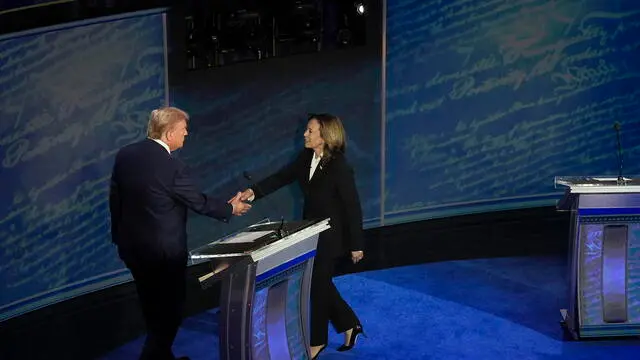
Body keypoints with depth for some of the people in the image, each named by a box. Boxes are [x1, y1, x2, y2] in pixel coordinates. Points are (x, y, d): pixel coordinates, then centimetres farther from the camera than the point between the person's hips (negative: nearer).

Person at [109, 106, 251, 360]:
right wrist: (230, 208, 5)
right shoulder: (172, 166, -22)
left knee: (152, 309, 21)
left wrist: (119, 233, 19)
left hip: (131, 245, 7)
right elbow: (199, 203, -11)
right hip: (164, 250, -7)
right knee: (169, 311, 8)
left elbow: (115, 198, 7)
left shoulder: (124, 155, -2)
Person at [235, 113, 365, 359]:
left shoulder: (339, 167, -22)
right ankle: (349, 325, 34)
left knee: (318, 285, 4)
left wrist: (356, 245, -15)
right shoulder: (306, 158, -1)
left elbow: (352, 206, -18)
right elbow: (282, 177, 0)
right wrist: (253, 191, -16)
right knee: (320, 282, 16)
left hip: (330, 235, -7)